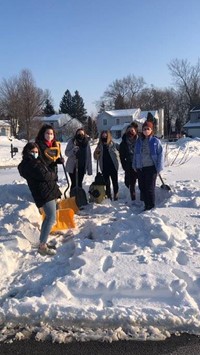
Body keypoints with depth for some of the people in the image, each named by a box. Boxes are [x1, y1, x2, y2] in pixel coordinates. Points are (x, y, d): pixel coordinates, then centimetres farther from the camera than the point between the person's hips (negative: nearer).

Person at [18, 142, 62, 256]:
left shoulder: (37, 161, 20)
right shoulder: (28, 164, -12)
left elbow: (48, 172, 18)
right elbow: (44, 175, -18)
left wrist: (50, 175, -1)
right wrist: (54, 175, -1)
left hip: (49, 191, 10)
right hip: (44, 193, -10)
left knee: (49, 217, 16)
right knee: (51, 218, -15)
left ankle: (43, 241, 24)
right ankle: (42, 247, -14)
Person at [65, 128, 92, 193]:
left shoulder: (86, 142, 2)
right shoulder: (72, 141, -5)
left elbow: (88, 156, 1)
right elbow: (66, 153, -6)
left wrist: (89, 169, -2)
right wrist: (73, 150, -26)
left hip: (82, 167, 2)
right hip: (72, 166, -2)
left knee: (79, 183, 9)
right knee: (74, 183, -2)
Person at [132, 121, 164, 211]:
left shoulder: (156, 141, -6)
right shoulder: (139, 141, 6)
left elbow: (160, 155, -7)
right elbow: (135, 154, 12)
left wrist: (158, 168, -10)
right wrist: (135, 166, 8)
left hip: (151, 168, -5)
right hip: (140, 168, 5)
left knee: (150, 188, -1)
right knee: (142, 187, 10)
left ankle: (151, 206, 14)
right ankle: (146, 204, 24)